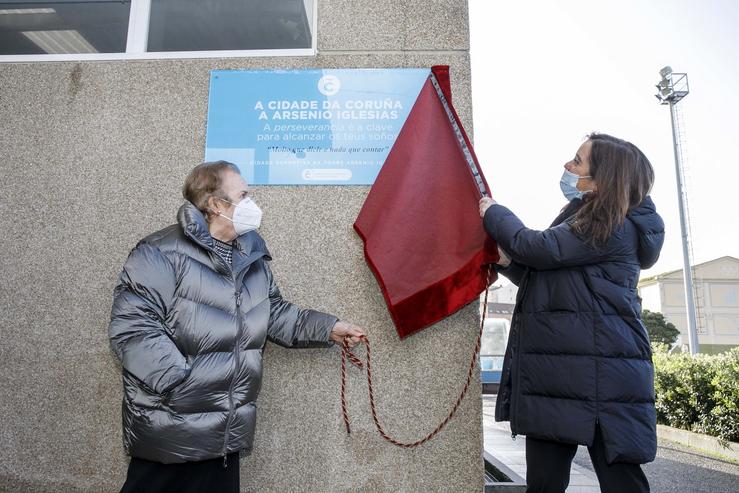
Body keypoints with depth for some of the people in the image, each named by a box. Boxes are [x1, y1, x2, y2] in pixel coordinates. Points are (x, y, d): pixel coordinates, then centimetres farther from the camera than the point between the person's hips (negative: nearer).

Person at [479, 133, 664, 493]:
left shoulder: (614, 227, -11)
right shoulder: (583, 220, 20)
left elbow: (539, 248, -17)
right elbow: (543, 279, 25)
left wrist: (494, 214, 0)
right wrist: (507, 260, 7)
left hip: (599, 375, -9)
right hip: (555, 369, 9)